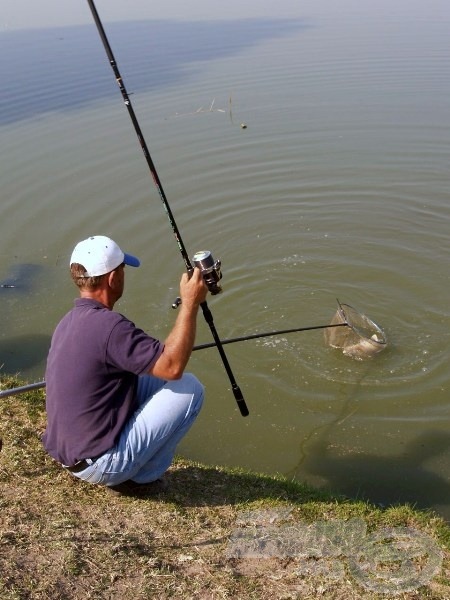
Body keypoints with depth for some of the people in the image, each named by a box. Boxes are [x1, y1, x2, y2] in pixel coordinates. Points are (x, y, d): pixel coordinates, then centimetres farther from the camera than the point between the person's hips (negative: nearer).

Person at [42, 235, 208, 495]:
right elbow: (173, 366, -26)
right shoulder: (107, 325, -25)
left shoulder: (69, 322, 5)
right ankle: (141, 478, 5)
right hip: (100, 462, -9)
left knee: (156, 380, 15)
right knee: (190, 388, -7)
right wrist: (190, 303, -20)